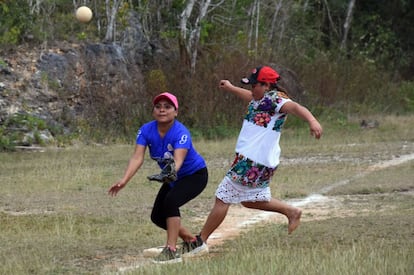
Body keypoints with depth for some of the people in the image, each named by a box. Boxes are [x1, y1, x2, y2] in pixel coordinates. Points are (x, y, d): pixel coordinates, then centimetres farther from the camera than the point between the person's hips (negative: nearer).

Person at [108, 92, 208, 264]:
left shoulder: (181, 133, -32)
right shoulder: (146, 130, -17)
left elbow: (178, 159, -47)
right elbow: (137, 158, -27)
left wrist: (170, 172, -70)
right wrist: (124, 181, -43)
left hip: (195, 174, -7)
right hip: (173, 178, 7)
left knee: (170, 201, -32)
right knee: (157, 217, 8)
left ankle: (171, 250, -28)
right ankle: (191, 240, 31)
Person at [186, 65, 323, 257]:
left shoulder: (275, 99, -16)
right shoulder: (261, 99, 13)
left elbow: (295, 107, -33)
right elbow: (250, 97, 37)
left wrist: (312, 120, -53)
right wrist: (230, 88, 55)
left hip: (252, 161, -10)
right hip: (263, 162, 10)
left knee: (223, 198, -3)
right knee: (251, 200, 24)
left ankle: (200, 242, 4)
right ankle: (291, 212, 20)